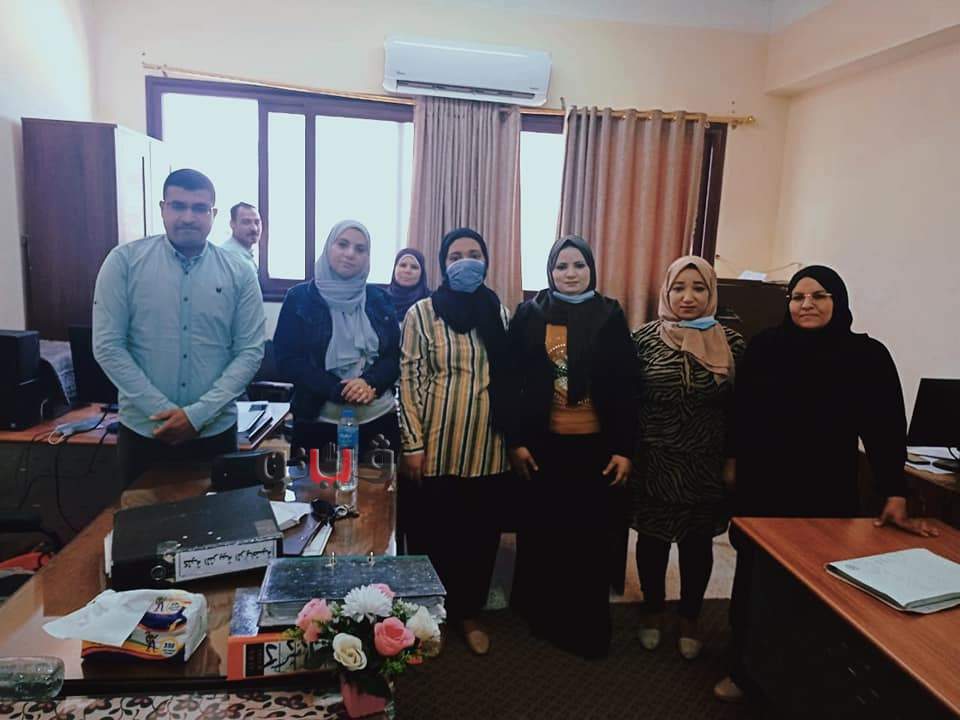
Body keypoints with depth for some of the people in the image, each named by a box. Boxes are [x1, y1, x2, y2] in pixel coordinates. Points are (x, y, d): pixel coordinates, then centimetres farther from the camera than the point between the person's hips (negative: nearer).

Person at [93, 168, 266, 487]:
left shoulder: (239, 274, -1)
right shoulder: (124, 261, -3)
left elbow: (250, 352, -4)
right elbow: (107, 346, -6)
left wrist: (198, 413, -13)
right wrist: (162, 411, -13)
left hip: (215, 431, 1)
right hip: (143, 431, 0)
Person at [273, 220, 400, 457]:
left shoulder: (379, 299, 7)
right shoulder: (300, 297, -1)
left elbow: (396, 356, 5)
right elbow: (286, 359, -7)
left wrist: (370, 383, -16)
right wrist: (337, 390, -18)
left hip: (380, 418, 3)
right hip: (317, 420, -2)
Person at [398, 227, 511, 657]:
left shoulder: (498, 313, 8)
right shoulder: (422, 312, -3)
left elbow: (510, 378, 11)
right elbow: (409, 381, -5)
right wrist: (412, 445, -10)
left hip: (487, 448, 3)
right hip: (437, 447, -3)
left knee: (481, 534, 12)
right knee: (431, 534, 8)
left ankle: (469, 613, 32)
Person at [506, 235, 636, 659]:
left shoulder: (610, 316, 2)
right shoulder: (529, 314, 2)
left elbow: (625, 386, 1)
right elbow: (513, 382, 0)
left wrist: (624, 448, -4)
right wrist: (515, 440, -5)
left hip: (596, 445, 0)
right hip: (542, 443, 0)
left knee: (592, 535, 7)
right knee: (540, 531, 10)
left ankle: (591, 627, 22)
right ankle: (541, 613, 30)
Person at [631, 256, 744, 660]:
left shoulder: (730, 342, -3)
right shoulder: (645, 338, -6)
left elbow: (740, 407, 2)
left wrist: (733, 459, 0)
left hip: (707, 467, 1)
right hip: (654, 462, -1)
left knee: (698, 543, 14)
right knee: (653, 538, 13)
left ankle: (690, 619, 35)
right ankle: (652, 611, 36)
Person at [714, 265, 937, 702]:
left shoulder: (868, 356, -5)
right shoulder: (764, 348, -4)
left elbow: (886, 431, -6)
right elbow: (739, 413, 1)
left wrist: (895, 497, -11)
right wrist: (731, 462, 3)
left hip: (828, 496, 0)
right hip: (762, 492, 1)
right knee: (753, 580, 10)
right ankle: (742, 669, 29)